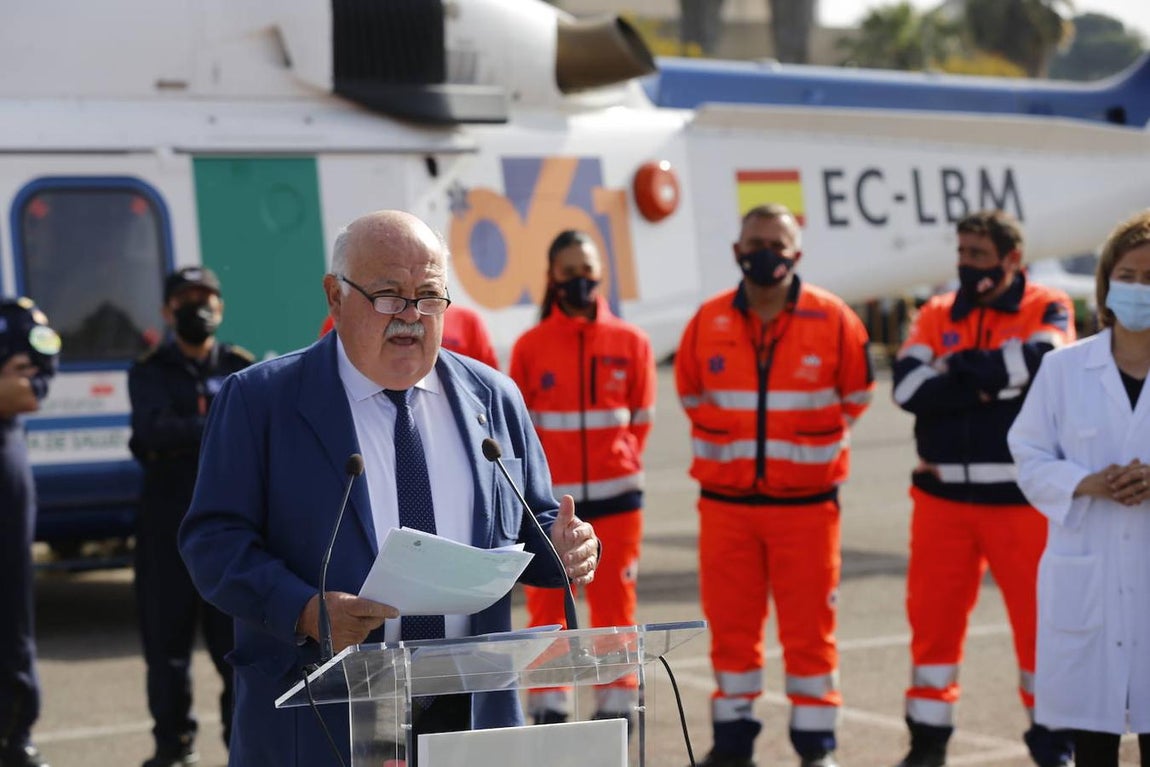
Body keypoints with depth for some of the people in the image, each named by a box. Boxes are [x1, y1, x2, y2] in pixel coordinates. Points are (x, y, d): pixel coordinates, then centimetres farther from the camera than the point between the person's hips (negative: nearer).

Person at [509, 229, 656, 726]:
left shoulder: (630, 342, 1)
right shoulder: (530, 346, -2)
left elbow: (641, 417, 8)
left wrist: (620, 464, 4)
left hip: (616, 496, 0)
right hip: (549, 498, 0)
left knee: (614, 602, 5)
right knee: (547, 603, 3)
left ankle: (616, 705, 15)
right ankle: (549, 706, 13)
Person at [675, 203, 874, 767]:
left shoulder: (833, 321, -4)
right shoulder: (708, 322, 1)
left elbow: (855, 396, 9)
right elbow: (691, 395, 17)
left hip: (806, 503, -2)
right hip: (726, 503, 2)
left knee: (809, 629, 1)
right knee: (730, 626, 7)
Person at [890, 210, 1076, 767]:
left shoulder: (1047, 308, 2)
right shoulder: (936, 315, 8)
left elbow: (1042, 359, -21)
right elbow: (909, 388, -8)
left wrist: (960, 370, -12)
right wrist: (992, 383, -14)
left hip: (1021, 498, -3)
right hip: (942, 496, 3)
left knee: (1040, 618, 2)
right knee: (932, 618, 6)